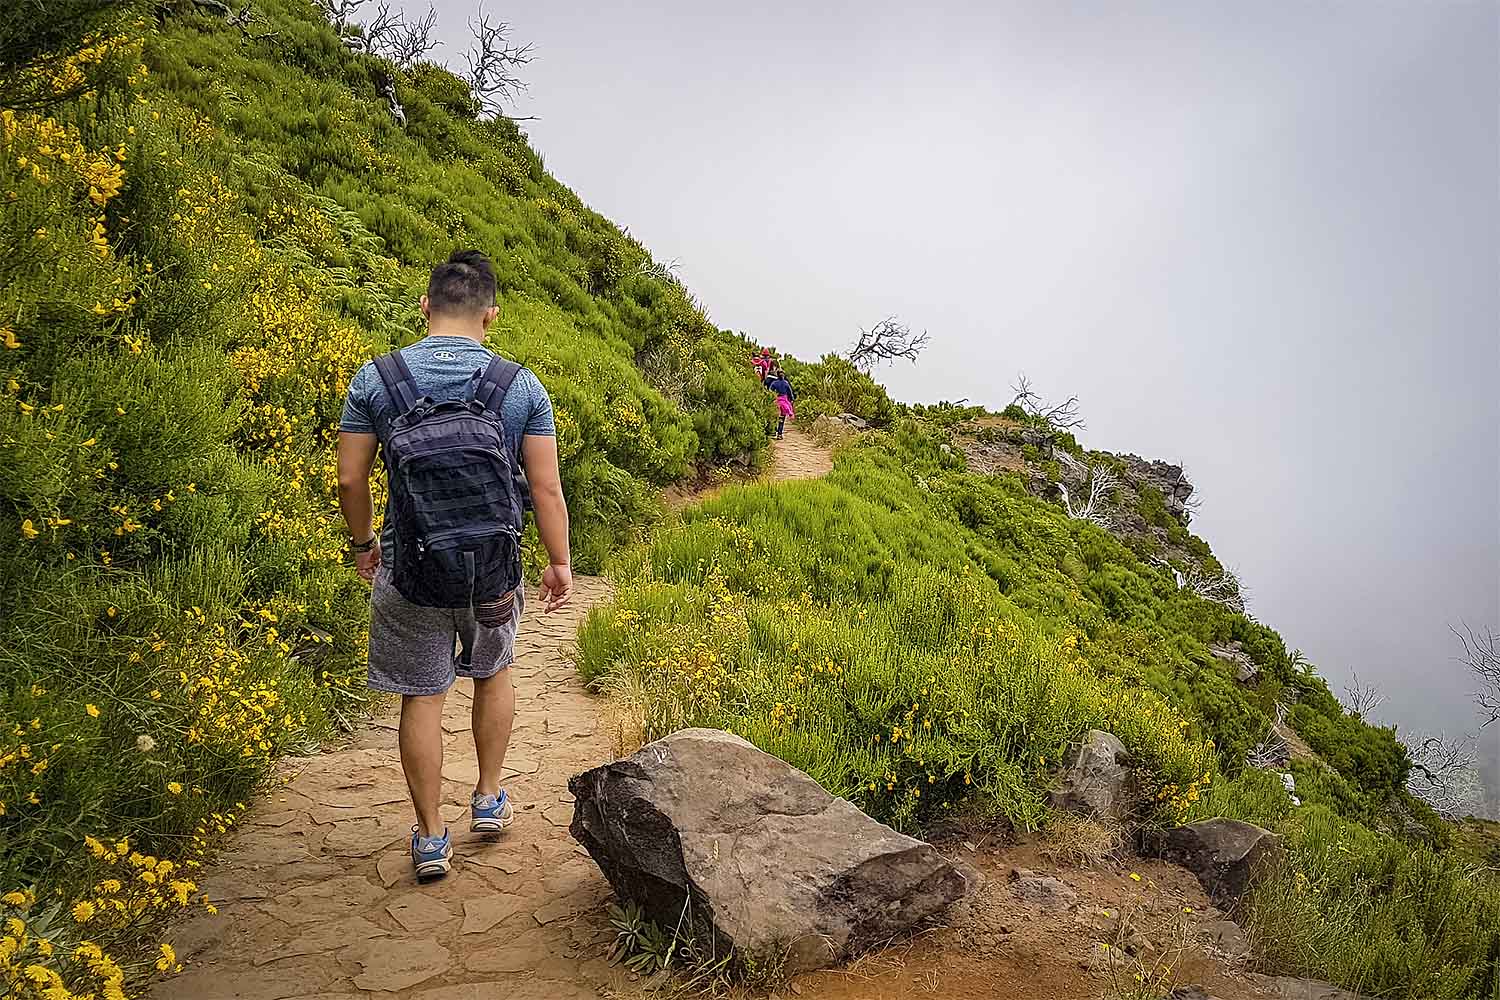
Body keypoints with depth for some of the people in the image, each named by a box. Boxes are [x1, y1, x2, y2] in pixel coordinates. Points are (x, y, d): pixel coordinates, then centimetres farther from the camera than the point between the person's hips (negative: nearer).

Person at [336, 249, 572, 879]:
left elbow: (350, 479, -4)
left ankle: (431, 839, 21)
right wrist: (560, 564, 5)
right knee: (493, 673, 25)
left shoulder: (373, 379, -7)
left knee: (422, 697, 11)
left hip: (409, 568, -1)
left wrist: (363, 543, 14)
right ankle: (489, 799, 37)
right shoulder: (522, 385, -8)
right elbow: (547, 488, -7)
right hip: (494, 568, 1)